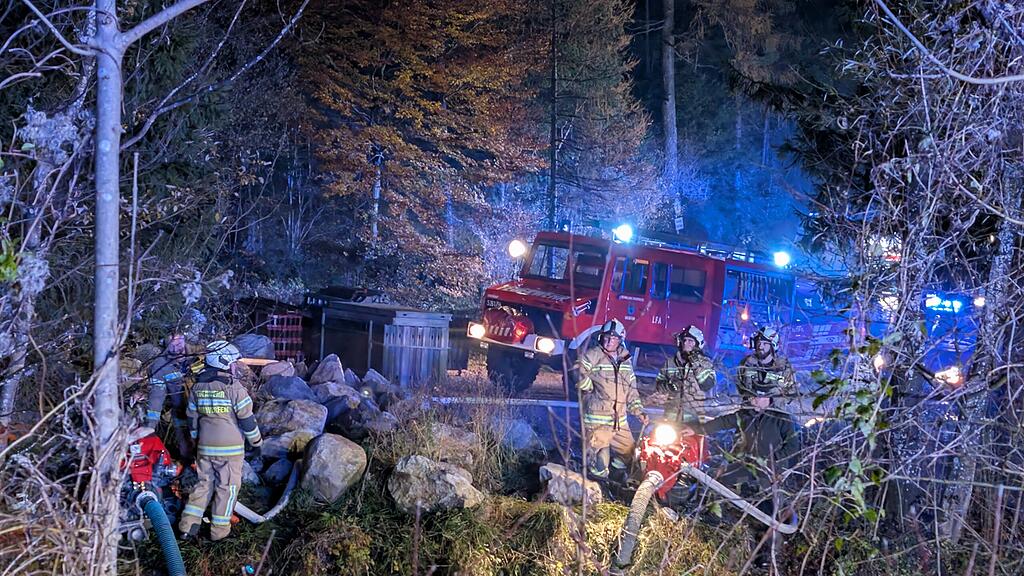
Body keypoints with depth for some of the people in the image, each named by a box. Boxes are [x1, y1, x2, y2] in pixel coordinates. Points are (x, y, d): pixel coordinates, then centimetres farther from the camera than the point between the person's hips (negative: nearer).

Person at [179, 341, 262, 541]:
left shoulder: (197, 387, 5)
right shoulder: (234, 387, -13)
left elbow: (192, 418, 12)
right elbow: (247, 419, -10)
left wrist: (197, 439, 27)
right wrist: (257, 441, 3)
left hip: (205, 447, 5)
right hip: (230, 448, -5)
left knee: (204, 483, 15)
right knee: (227, 487, 5)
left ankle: (188, 526, 10)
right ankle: (220, 530, 10)